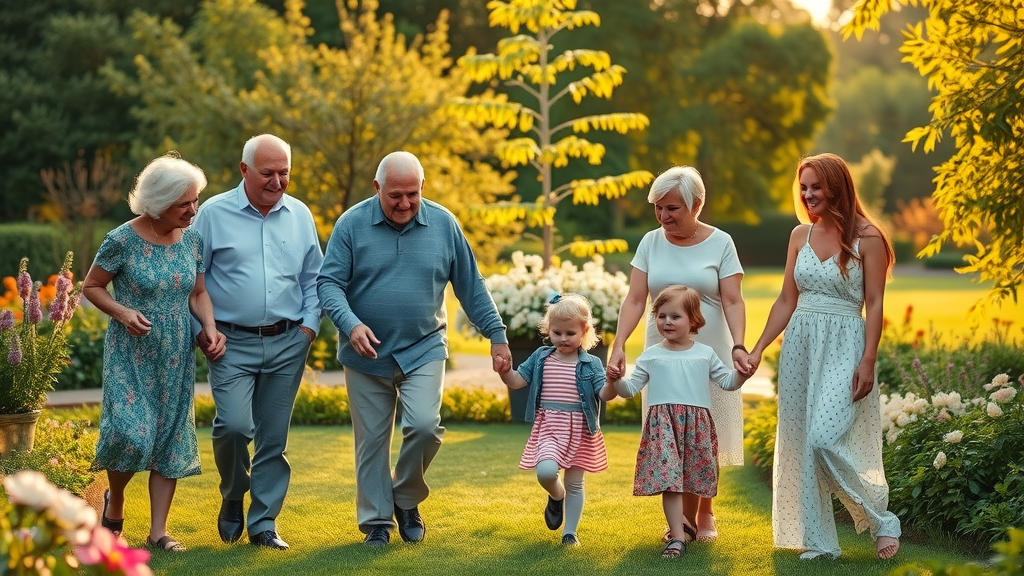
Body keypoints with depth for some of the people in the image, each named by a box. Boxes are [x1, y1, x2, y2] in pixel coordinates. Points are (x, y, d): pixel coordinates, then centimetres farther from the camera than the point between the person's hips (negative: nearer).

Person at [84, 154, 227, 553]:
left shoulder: (192, 239, 1)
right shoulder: (123, 240, -13)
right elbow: (91, 287, -2)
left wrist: (210, 327, -7)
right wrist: (122, 312, -19)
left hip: (176, 356, 5)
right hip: (130, 354, -5)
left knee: (172, 436, 3)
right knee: (131, 432, -15)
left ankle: (158, 530, 10)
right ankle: (114, 501, 16)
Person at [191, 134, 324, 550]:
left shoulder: (300, 215, 8)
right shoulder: (214, 213, -2)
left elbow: (313, 278, 16)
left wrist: (310, 325, 4)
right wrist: (200, 330, -4)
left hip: (287, 344, 3)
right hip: (233, 343, -3)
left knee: (274, 438, 5)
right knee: (234, 425, -17)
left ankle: (264, 524, 15)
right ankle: (233, 497, 12)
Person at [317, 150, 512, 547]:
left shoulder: (443, 224, 0)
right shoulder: (352, 224, -5)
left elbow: (471, 286, 6)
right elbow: (329, 283, -7)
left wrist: (496, 335, 5)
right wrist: (351, 324, -24)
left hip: (423, 350, 0)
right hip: (367, 354, 0)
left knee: (424, 425, -17)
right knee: (371, 440, 5)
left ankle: (407, 499, 8)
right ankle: (376, 520, 20)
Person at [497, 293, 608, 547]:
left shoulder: (591, 364, -1)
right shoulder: (540, 359, 5)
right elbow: (516, 381, 3)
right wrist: (504, 370, -17)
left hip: (580, 430, 0)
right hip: (547, 427, 0)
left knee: (575, 484, 7)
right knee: (546, 471, -22)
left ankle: (570, 532, 22)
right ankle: (557, 497, 13)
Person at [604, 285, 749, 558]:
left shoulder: (706, 354, 11)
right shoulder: (650, 356, 9)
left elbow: (727, 381, 13)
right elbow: (631, 388, 8)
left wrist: (742, 372, -7)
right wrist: (615, 381, -12)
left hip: (697, 423, 2)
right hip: (663, 422, -1)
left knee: (693, 478, 10)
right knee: (669, 478, -13)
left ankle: (688, 524, 36)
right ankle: (678, 537, -14)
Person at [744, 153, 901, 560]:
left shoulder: (866, 237, -5)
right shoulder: (801, 235, 10)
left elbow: (874, 304, -7)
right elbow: (786, 301, 14)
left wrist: (868, 362, -15)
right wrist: (757, 350, 9)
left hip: (843, 346, -6)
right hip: (799, 344, 6)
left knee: (826, 440, -17)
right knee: (800, 444, 4)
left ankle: (882, 521, 2)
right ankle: (818, 541, 13)